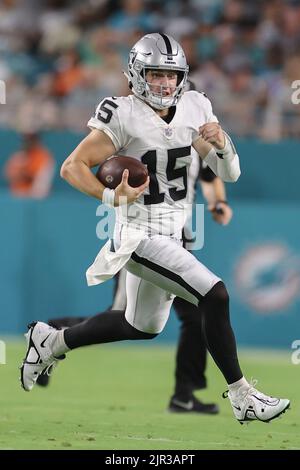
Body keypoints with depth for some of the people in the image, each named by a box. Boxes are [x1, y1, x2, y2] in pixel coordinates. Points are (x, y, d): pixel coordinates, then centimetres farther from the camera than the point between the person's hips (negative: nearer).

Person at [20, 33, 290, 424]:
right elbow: (72, 167, -15)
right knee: (215, 296, -21)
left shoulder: (194, 109, 1)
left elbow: (230, 174, 5)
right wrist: (112, 196, -31)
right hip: (140, 235, -8)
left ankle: (53, 341, 42)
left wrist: (221, 143, -16)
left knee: (142, 327, 24)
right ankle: (241, 396, -11)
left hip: (171, 231, 8)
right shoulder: (124, 116, -17)